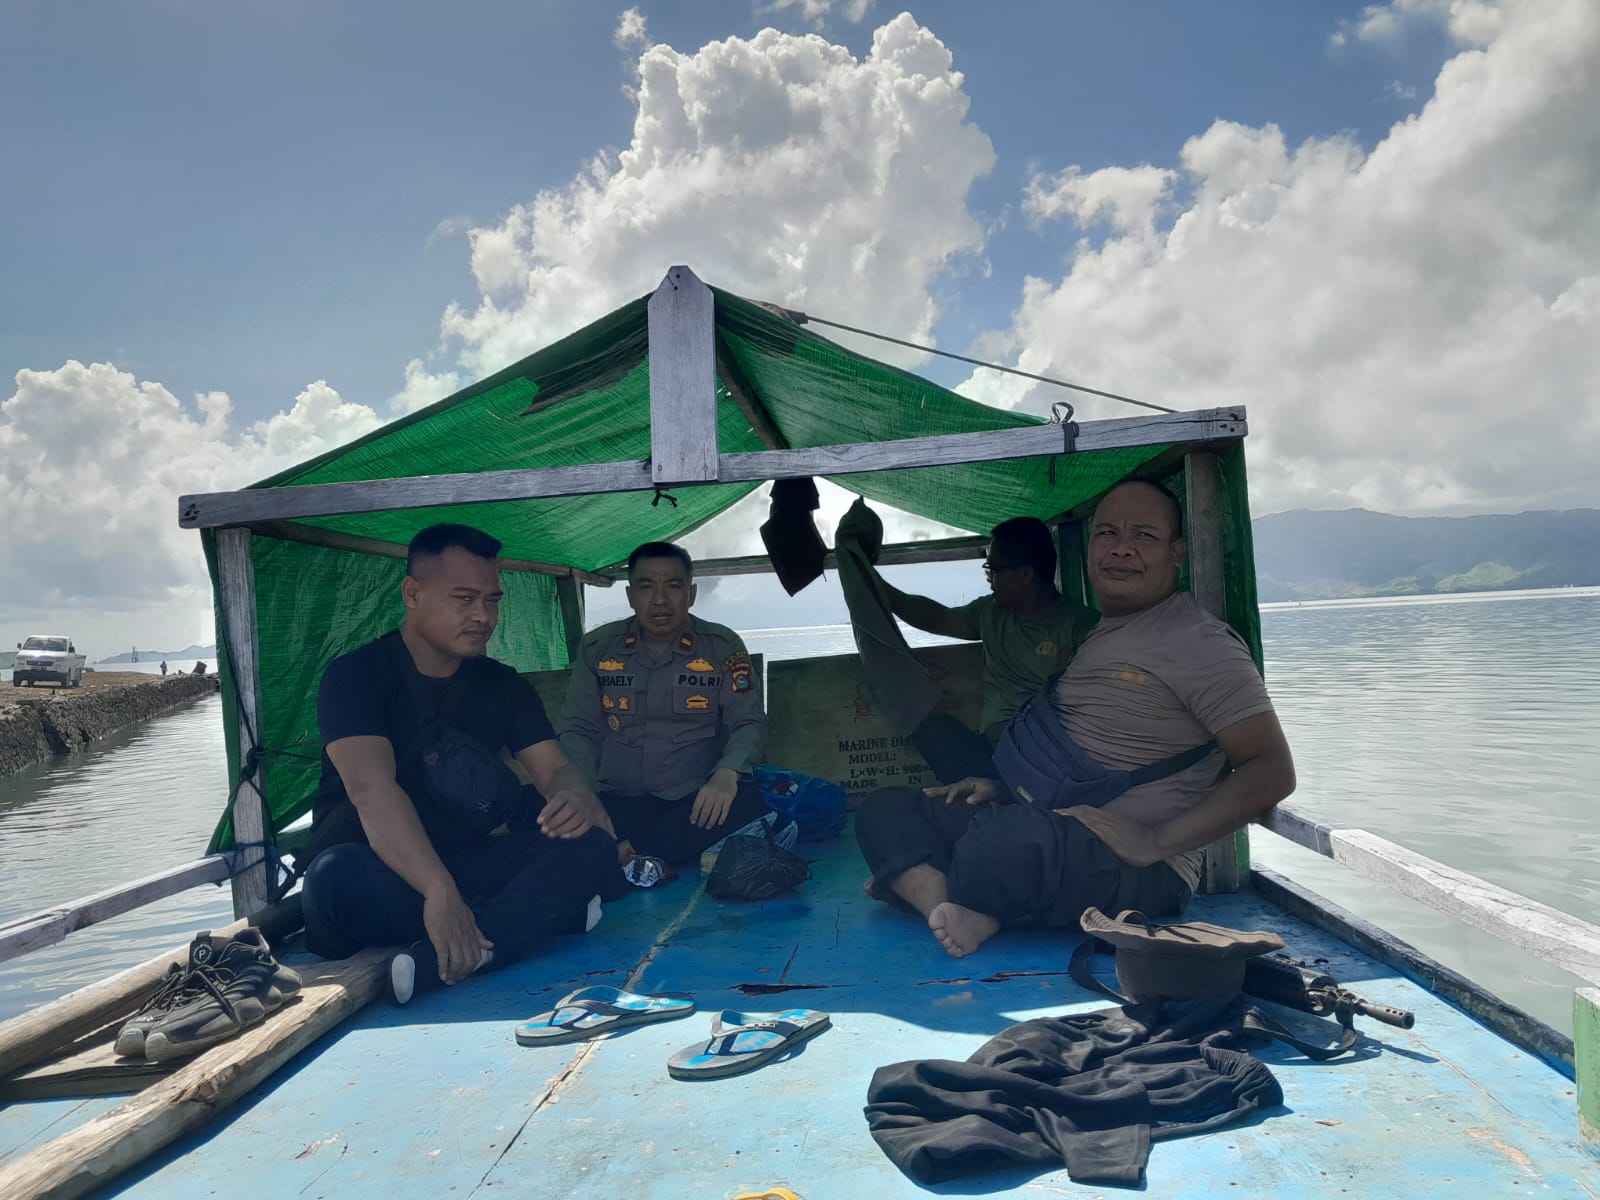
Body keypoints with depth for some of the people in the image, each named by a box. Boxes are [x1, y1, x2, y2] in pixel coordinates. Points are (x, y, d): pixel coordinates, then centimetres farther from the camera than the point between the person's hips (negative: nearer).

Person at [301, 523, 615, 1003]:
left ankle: (444, 957, -38)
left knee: (591, 843, -20)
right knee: (338, 877, -39)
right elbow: (371, 788, -25)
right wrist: (439, 891, -41)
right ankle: (546, 910, -26)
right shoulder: (357, 675, -10)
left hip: (467, 863, 5)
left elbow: (556, 769, 1)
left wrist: (576, 796, -27)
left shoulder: (504, 685, 8)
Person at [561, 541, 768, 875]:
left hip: (695, 803, 0)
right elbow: (577, 729, 5)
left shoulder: (723, 646, 2)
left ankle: (623, 854, -23)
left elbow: (749, 722, 0)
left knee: (744, 804, -33)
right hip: (616, 801, 1)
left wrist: (727, 773, -23)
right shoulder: (596, 647, 6)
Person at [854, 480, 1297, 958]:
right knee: (885, 808, 0)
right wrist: (1001, 787, 10)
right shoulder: (1091, 632, 19)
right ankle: (950, 910, -27)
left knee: (1013, 836, -41)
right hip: (1046, 830, 9)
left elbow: (1272, 772, -14)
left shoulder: (1201, 644, -7)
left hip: (1141, 875, -9)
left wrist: (1154, 841, -19)